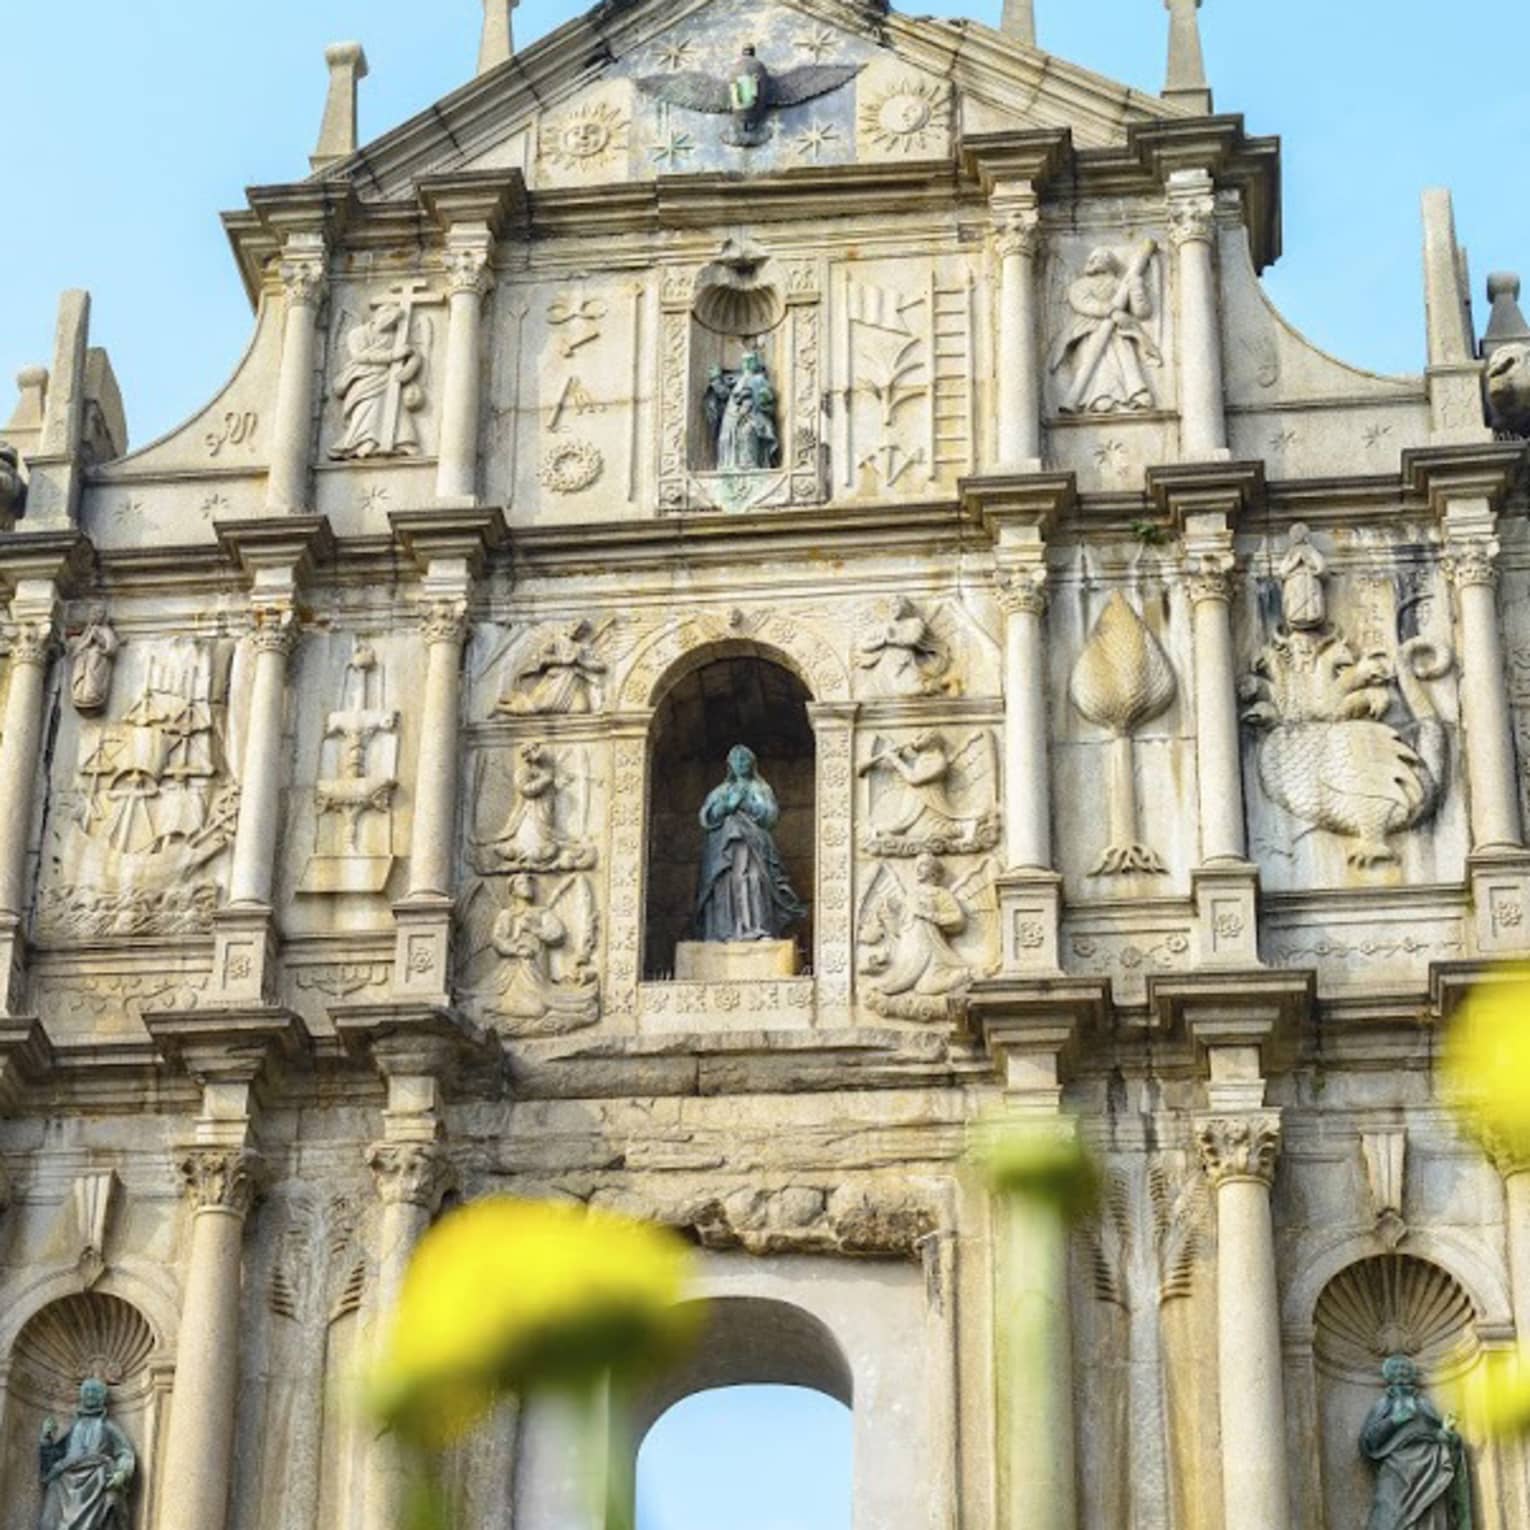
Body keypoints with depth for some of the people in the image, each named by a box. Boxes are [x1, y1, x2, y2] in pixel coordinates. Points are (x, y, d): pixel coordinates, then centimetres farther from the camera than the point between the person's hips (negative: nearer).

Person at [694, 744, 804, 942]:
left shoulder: (760, 789, 19)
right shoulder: (721, 792, 22)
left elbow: (771, 816, 5)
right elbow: (706, 818, 10)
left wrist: (748, 801, -1)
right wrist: (727, 804, -2)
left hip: (753, 845, -2)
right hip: (723, 848, 2)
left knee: (754, 880, -22)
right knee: (725, 883, -16)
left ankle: (759, 930, -31)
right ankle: (727, 932, -23)